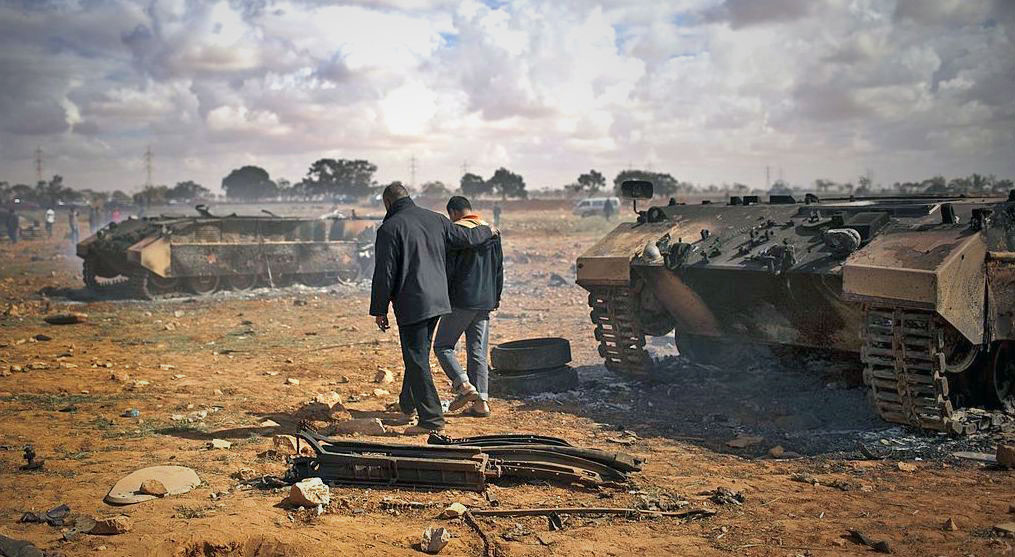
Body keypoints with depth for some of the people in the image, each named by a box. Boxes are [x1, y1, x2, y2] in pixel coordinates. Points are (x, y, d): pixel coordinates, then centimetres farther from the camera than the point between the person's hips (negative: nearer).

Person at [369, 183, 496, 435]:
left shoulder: (390, 228, -11)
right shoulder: (435, 220, 8)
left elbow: (384, 274, -12)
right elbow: (466, 237, 19)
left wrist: (379, 310, -5)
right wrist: (487, 232, 40)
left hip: (411, 304, -7)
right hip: (437, 300, 7)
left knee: (417, 360, -3)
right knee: (418, 354, 21)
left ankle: (431, 419, -3)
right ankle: (408, 404, 36)